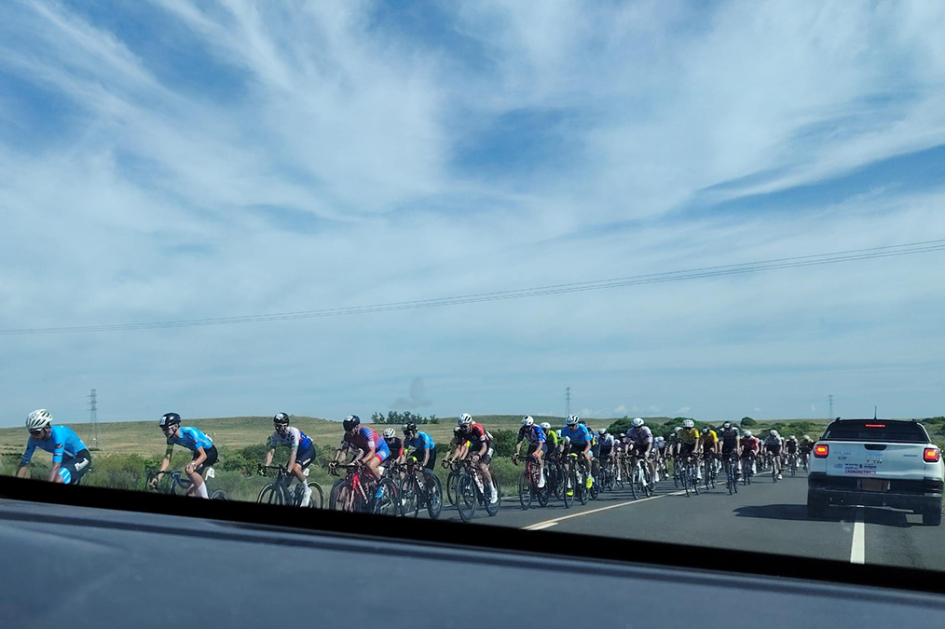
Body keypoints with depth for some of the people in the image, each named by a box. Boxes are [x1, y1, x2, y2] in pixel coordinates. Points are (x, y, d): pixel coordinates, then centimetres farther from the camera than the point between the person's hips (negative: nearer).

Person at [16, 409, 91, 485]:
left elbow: (56, 466, -38)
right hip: (67, 459, 8)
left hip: (81, 457, -8)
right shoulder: (34, 439, -12)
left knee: (58, 482, -29)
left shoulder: (57, 433, -31)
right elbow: (24, 464, -8)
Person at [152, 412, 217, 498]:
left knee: (190, 470, -33)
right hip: (197, 453, 8)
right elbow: (167, 458, -10)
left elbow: (203, 455, -34)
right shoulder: (171, 438, -12)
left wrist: (193, 464, -52)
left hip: (209, 452, -8)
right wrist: (159, 475, -24)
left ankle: (205, 497, -22)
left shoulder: (189, 432, -32)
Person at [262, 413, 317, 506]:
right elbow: (271, 452, -20)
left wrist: (289, 470, -49)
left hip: (308, 451, -7)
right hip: (297, 452, 7)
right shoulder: (275, 435, -14)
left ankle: (307, 490, -11)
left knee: (295, 468, -31)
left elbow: (293, 453, -39)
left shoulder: (293, 432, -32)